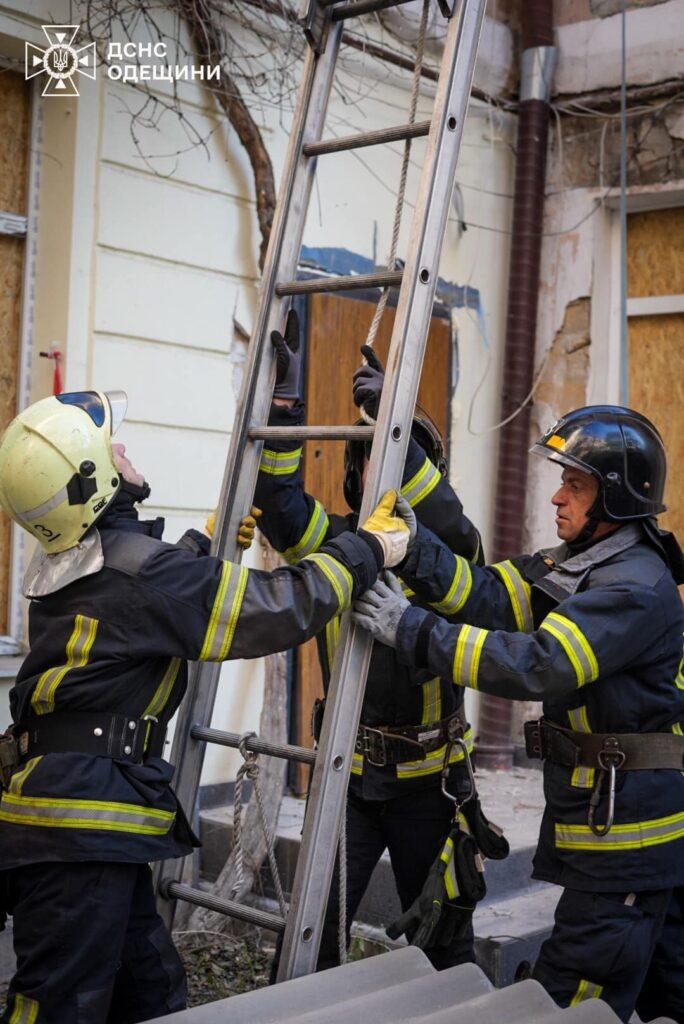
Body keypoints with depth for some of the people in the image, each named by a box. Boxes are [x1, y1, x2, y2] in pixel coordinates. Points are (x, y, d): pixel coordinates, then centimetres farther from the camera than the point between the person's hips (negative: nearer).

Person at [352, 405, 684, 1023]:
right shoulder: (575, 566, 11)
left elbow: (539, 664, -29)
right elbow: (494, 596, -1)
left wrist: (414, 631, -27)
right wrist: (415, 549, -15)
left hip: (626, 820, -10)